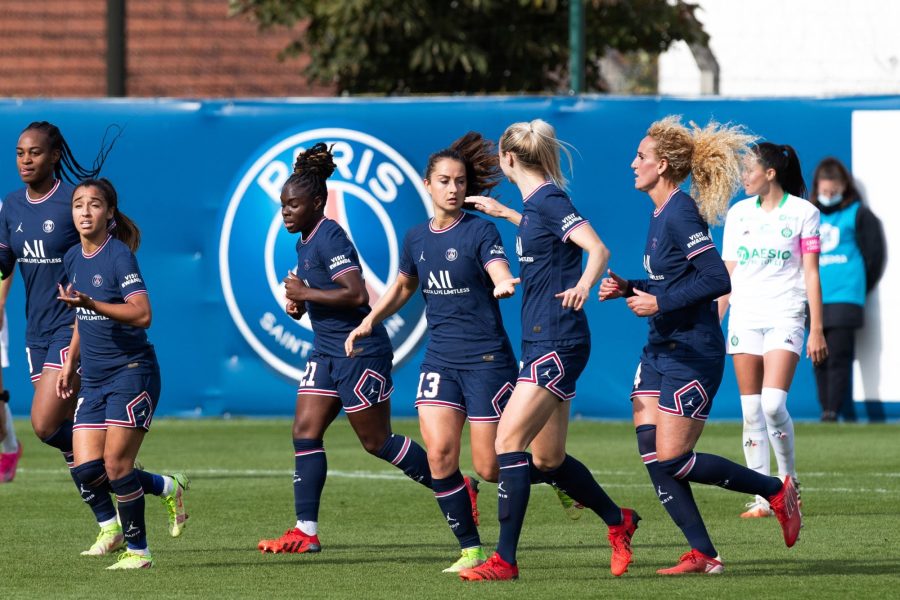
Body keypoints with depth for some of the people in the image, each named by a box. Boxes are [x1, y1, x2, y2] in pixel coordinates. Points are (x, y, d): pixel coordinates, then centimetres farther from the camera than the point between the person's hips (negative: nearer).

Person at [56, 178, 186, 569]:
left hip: (132, 372, -7)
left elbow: (142, 315, -24)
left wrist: (91, 303, -32)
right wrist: (69, 364, 23)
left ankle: (137, 550, 3)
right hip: (94, 380, 7)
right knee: (87, 472, -2)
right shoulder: (73, 258, 10)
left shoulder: (119, 255, -13)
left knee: (116, 466, -11)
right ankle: (167, 487, 20)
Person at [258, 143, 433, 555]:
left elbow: (356, 294, -27)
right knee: (305, 432, 0)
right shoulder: (305, 242, 12)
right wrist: (300, 304, 7)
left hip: (361, 350, -10)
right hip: (327, 351, 10)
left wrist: (307, 294, -20)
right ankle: (306, 532, -1)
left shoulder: (329, 238, -17)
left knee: (376, 441, 0)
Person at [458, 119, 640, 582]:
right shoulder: (536, 202, 14)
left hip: (557, 344, -10)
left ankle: (504, 560, -15)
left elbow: (598, 249, -24)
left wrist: (583, 285, -41)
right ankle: (619, 522, 31)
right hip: (542, 345, 10)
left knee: (509, 439, -14)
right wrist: (504, 213, 43)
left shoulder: (549, 200, -13)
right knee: (547, 460, 14)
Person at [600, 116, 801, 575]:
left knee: (672, 460, -9)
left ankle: (775, 491, 7)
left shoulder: (680, 214, -17)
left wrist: (660, 303, -22)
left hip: (693, 354, -10)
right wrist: (627, 289, 8)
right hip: (661, 349, 10)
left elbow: (717, 279, -25)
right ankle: (703, 554, 2)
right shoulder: (660, 214, 12)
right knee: (652, 454, 0)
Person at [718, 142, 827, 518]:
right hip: (744, 317, 4)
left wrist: (816, 329, -6)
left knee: (773, 404, -18)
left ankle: (788, 480, 2)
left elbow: (811, 273, -2)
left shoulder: (802, 212, -1)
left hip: (785, 318, -4)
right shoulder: (738, 213, 11)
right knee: (752, 411, 0)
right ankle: (761, 500, 3)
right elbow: (726, 274, 14)